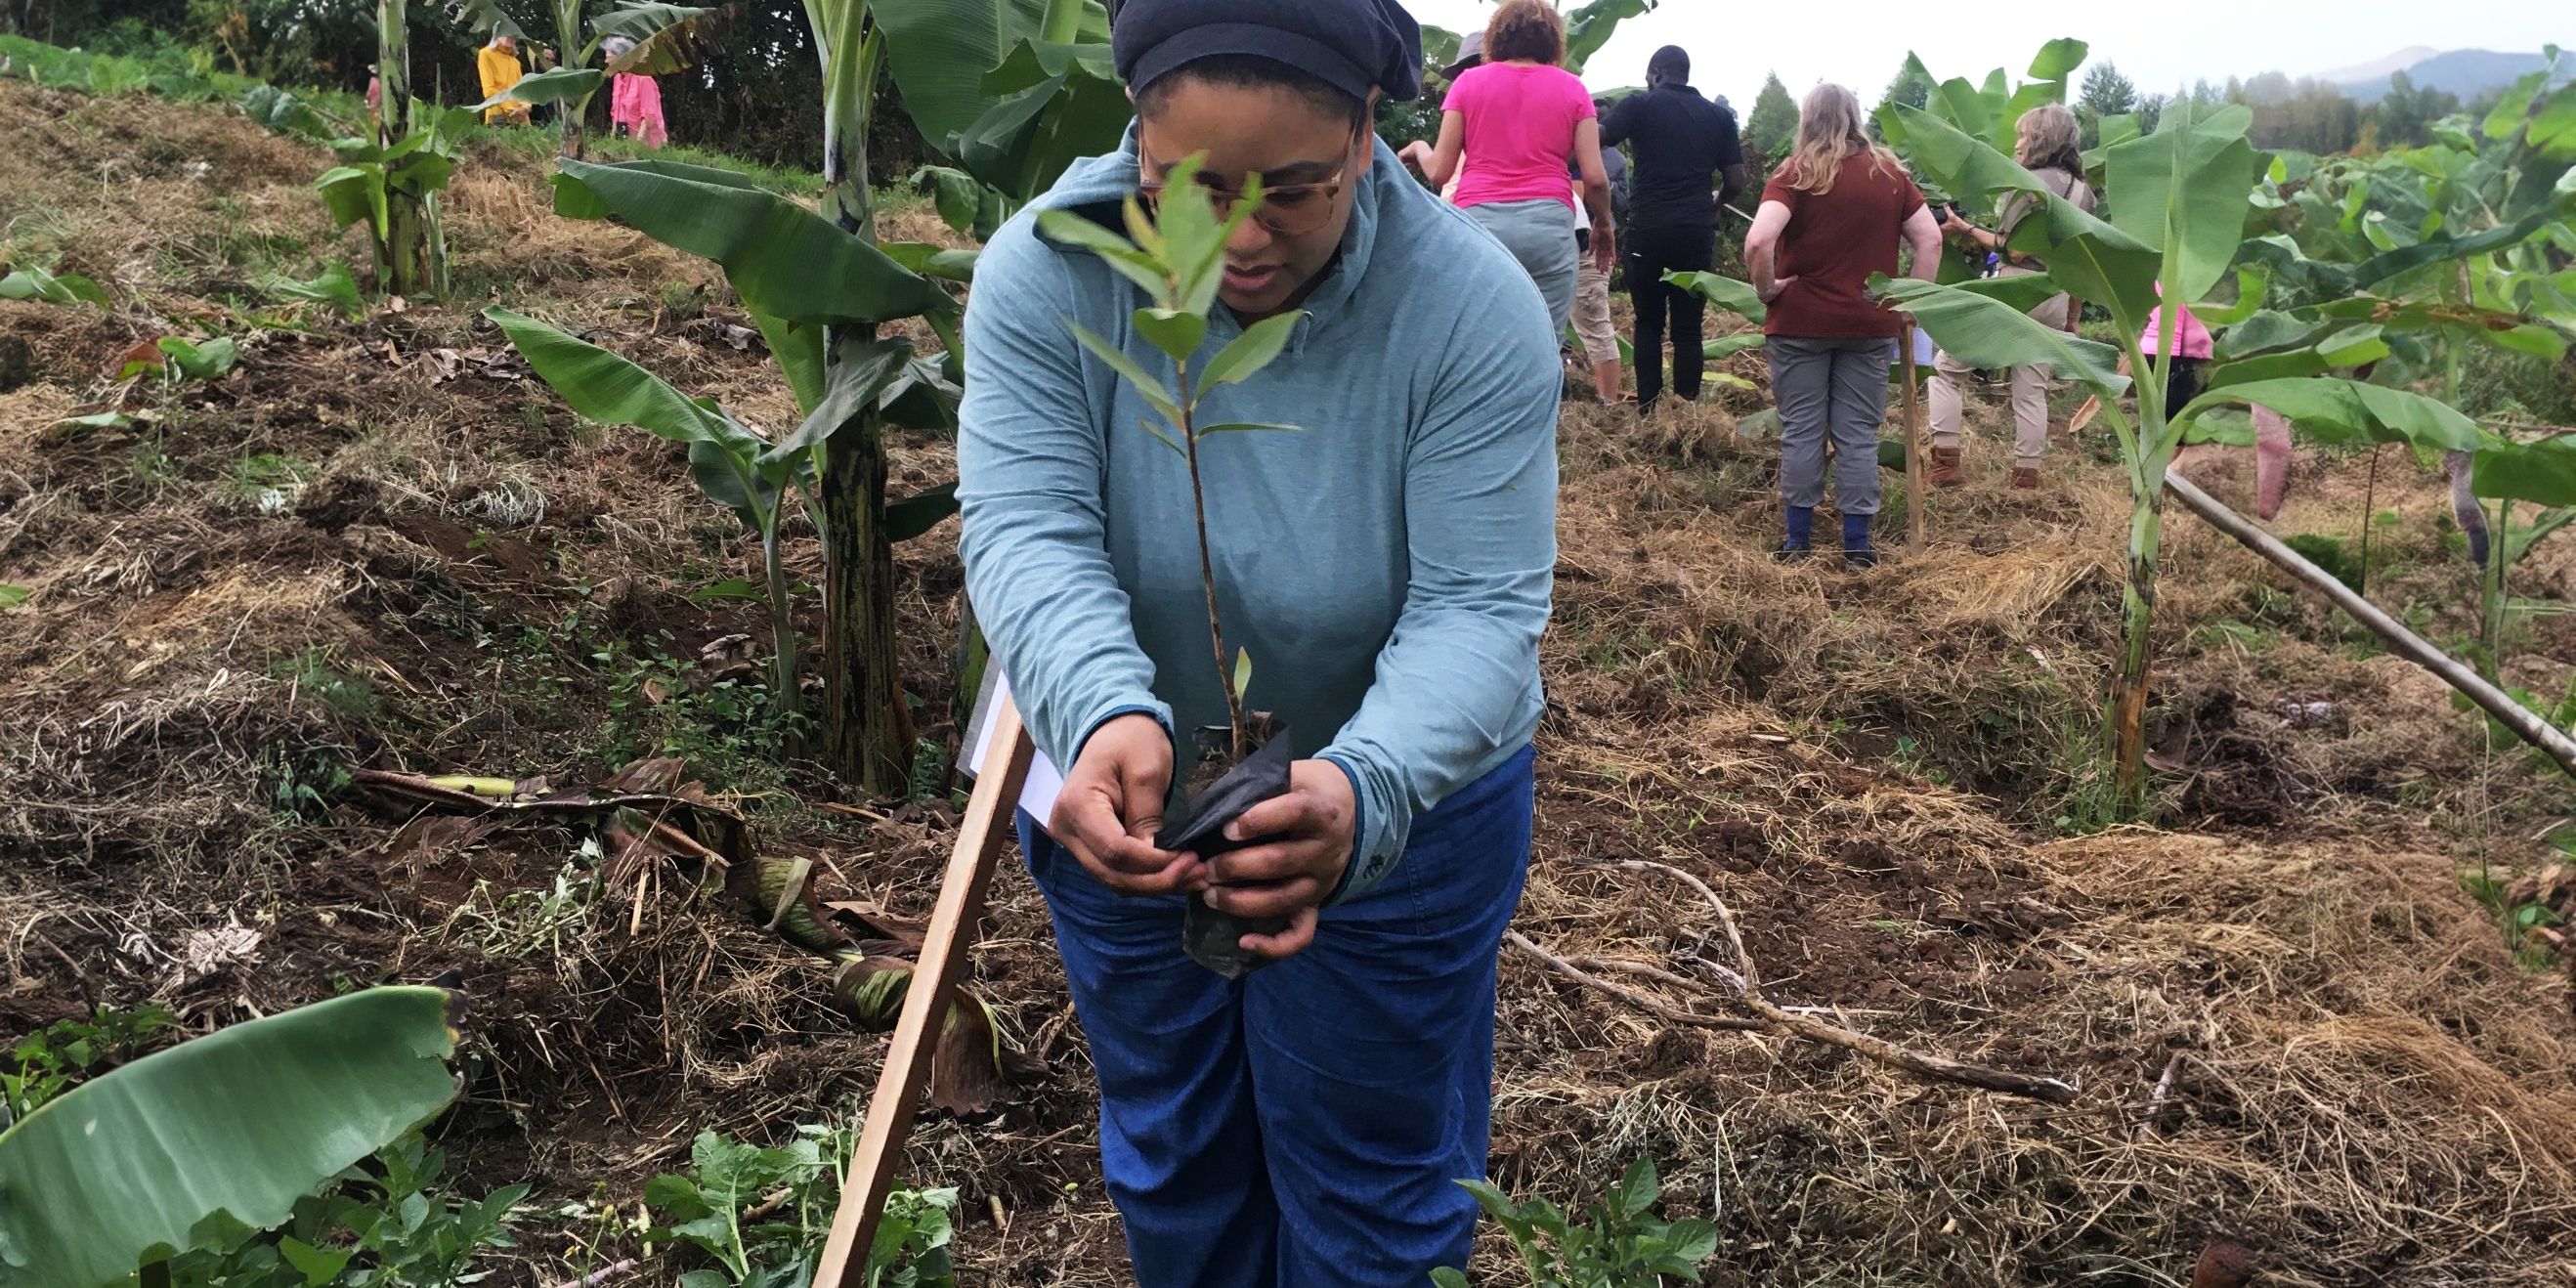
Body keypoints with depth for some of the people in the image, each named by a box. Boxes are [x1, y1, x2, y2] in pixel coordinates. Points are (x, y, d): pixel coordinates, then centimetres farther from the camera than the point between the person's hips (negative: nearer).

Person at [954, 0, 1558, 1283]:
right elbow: (1025, 531, -28)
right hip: (1122, 794, 2)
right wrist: (1105, 716, -50)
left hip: (1399, 803, -1)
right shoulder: (1044, 270, -21)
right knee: (1167, 1159, 24)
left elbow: (1480, 611, -27)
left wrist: (1362, 791, -48)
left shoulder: (1476, 309, -25)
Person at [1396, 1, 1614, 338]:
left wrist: (1419, 149, 30)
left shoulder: (1468, 82, 10)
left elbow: (1439, 172, 8)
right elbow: (1594, 177, 5)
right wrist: (1604, 224, 23)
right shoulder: (1571, 88, 11)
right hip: (1548, 225, 0)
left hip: (1478, 222, 0)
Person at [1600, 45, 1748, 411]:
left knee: (1648, 323, 8)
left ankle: (1647, 408, 4)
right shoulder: (1719, 116, 9)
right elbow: (1735, 180, 8)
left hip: (1647, 229, -2)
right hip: (1696, 231, 2)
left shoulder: (1639, 106, 0)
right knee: (1688, 327, 6)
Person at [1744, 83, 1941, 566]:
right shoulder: (1890, 173, 4)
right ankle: (1857, 542, 10)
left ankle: (1799, 538, 13)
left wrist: (1766, 287, -8)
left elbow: (1758, 241, -22)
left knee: (1801, 431, 7)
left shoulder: (1796, 174, -8)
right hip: (1869, 326, 2)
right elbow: (1930, 239, 3)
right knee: (1859, 435, 8)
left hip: (1800, 324, -2)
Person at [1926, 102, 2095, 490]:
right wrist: (2073, 317, 19)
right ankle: (2027, 476, 9)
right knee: (2031, 391, 11)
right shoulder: (2084, 192, 13)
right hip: (2055, 299, 7)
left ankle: (1945, 464, -1)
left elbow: (2014, 250, -16)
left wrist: (1967, 229, -8)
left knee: (1945, 368, 4)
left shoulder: (2030, 182, -10)